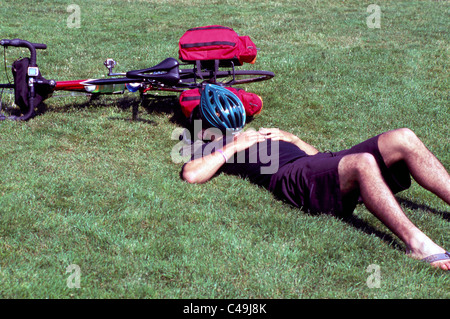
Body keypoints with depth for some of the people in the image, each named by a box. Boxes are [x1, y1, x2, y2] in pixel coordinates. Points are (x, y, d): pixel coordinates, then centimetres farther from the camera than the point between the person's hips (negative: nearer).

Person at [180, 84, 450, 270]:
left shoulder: (255, 135, 41)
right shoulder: (212, 149, 22)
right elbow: (191, 175, -4)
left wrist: (290, 138, 21)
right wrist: (234, 146, 2)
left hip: (324, 165, 8)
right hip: (292, 177, -8)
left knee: (403, 139, -12)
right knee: (362, 162, -37)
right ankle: (415, 242, -46)